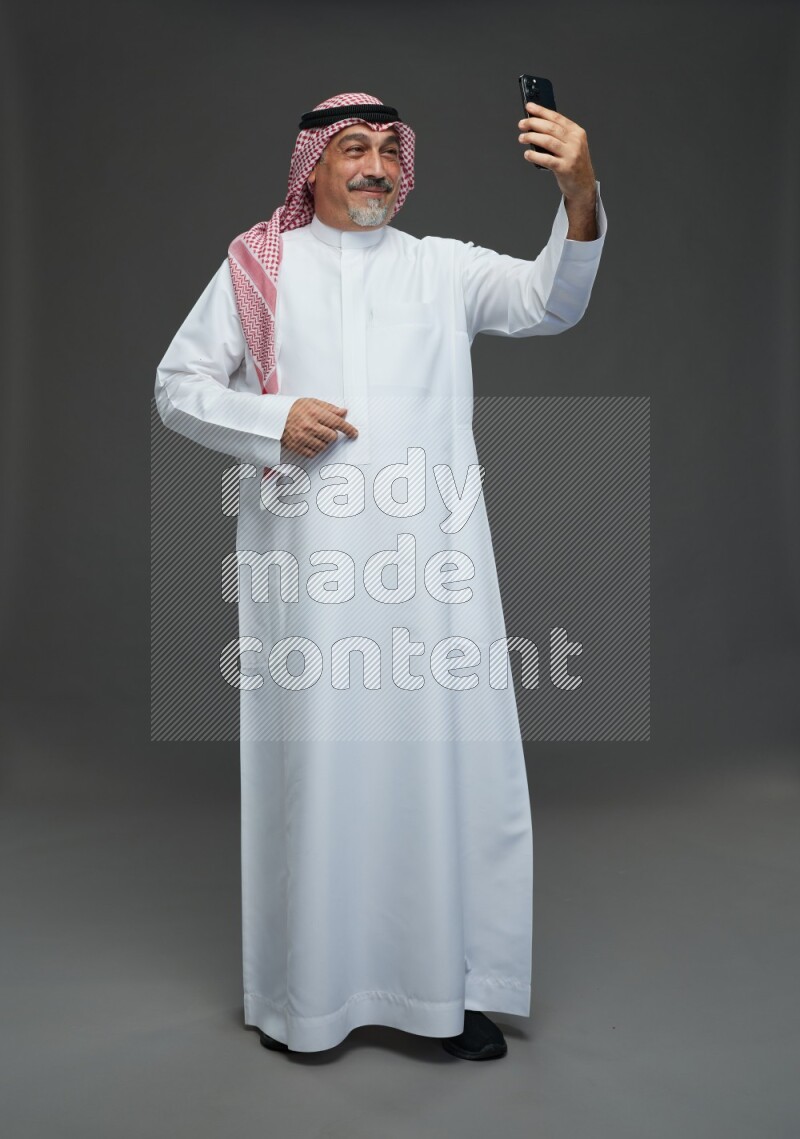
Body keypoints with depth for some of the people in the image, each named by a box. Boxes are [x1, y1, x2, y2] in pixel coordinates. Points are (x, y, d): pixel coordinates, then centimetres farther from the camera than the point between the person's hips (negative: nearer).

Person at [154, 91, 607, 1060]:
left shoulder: (442, 266, 14)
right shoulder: (257, 266, 12)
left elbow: (549, 303, -2)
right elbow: (178, 386, 10)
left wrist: (579, 201, -20)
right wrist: (273, 424, -7)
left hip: (431, 554, 1)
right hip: (304, 557, -1)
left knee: (448, 759, 2)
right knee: (312, 765, 4)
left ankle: (452, 983, 19)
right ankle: (303, 990, 22)